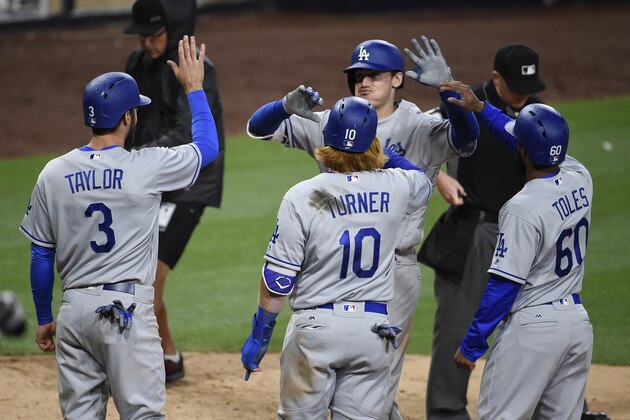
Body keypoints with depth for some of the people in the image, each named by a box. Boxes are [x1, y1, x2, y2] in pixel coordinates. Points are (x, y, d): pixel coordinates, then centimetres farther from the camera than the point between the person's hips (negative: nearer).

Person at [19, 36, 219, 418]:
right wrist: (194, 88, 21)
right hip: (127, 308, -4)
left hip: (74, 310, 4)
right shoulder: (146, 167, -8)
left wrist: (44, 319, 19)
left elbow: (41, 256, 8)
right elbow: (208, 146, 10)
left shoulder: (53, 175, 2)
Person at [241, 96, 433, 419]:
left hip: (316, 327, -3)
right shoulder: (395, 188, -1)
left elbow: (278, 280, -8)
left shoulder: (302, 197, -10)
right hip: (373, 328, 3)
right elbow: (422, 183, 27)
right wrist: (381, 154, 28)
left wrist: (259, 335, 2)